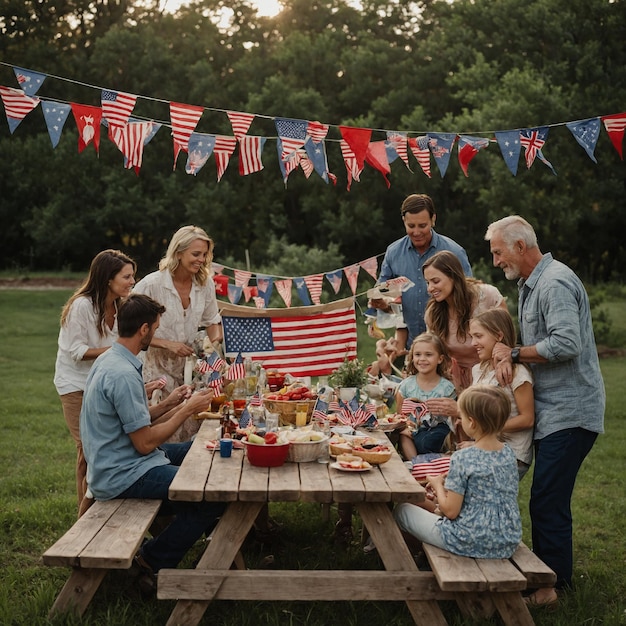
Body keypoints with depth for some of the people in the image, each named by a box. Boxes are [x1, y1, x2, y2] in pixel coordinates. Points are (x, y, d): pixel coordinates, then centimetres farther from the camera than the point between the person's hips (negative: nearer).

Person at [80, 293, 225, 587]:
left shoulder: (108, 359, 7)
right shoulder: (123, 374, -25)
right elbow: (145, 443, -22)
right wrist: (187, 410, -12)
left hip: (116, 462, 11)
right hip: (123, 476, -11)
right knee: (214, 494, -16)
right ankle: (155, 559, -1)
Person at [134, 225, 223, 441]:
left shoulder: (205, 283, 0)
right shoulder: (151, 284, -15)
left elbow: (212, 319, 18)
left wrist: (215, 340, -3)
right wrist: (167, 344, -19)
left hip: (189, 367, 5)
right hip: (157, 368, -5)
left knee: (193, 432, 3)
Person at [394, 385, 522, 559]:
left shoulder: (462, 458, -20)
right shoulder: (509, 454, 0)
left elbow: (450, 511, -16)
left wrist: (438, 485, 2)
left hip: (469, 543, -7)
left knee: (402, 509, 14)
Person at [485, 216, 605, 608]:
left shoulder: (555, 283, -17)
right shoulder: (530, 285, 16)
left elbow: (567, 343, -28)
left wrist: (514, 353, -16)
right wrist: (507, 354, -7)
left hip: (569, 411, -10)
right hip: (551, 410, 10)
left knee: (548, 502, -8)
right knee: (548, 499, 16)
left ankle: (553, 585, 2)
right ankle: (549, 572, 27)